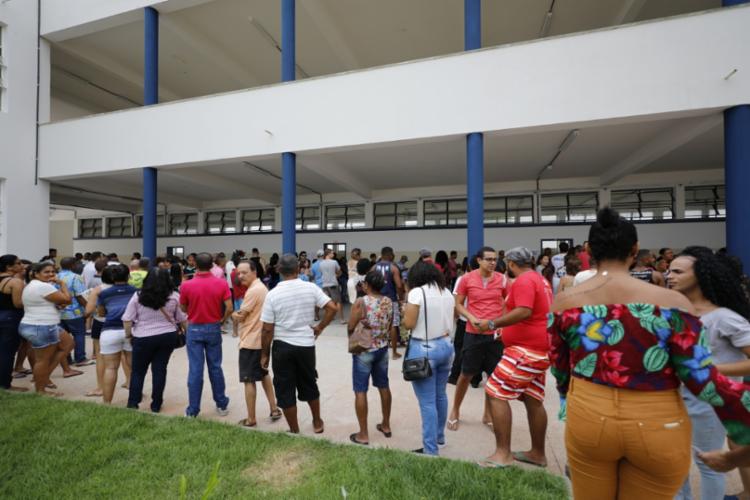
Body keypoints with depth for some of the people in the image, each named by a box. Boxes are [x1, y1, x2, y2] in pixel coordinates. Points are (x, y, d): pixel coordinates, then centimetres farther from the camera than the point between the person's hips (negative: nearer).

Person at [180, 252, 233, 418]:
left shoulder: (186, 285, -10)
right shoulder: (221, 283, -10)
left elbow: (183, 308, 2)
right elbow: (229, 308, -12)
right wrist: (222, 320, 5)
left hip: (194, 329, -1)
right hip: (213, 329, 1)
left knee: (195, 369, 6)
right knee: (215, 367, 13)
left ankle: (192, 410, 14)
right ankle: (222, 405, 24)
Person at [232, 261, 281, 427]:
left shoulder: (253, 290, -20)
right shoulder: (261, 287, 11)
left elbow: (239, 316, -15)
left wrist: (233, 314, 5)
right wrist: (239, 315, -1)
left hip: (250, 341, -10)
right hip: (261, 339, 10)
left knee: (249, 380, 3)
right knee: (264, 374, 22)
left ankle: (251, 419, 14)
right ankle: (274, 409, 28)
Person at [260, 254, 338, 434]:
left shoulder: (273, 294, -10)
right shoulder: (311, 288, -6)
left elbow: (267, 329, -8)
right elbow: (332, 308, -11)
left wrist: (265, 354, 3)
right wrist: (320, 327, 2)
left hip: (282, 346, -2)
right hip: (306, 345, 2)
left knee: (285, 390, 14)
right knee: (309, 385, 21)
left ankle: (294, 431, 26)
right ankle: (317, 423, 37)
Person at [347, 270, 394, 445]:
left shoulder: (360, 302, -19)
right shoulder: (388, 302, -2)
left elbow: (350, 329, -13)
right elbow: (390, 327, 7)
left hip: (364, 351, -6)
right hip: (383, 349, 6)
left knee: (361, 391, 6)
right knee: (384, 386, 18)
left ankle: (363, 435, 15)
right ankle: (386, 426, 34)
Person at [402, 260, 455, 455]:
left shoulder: (417, 292, -14)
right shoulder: (447, 292, 6)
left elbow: (408, 324, -15)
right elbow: (450, 320, 12)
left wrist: (406, 311, 3)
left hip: (423, 349, -7)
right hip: (445, 346, 7)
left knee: (427, 402, 1)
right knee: (440, 395, 21)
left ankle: (430, 449, 11)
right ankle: (439, 436, 38)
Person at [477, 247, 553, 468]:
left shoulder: (523, 280, -15)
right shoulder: (540, 279, 16)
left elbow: (524, 312, -29)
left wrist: (493, 323, -23)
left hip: (527, 348, -10)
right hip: (538, 348, 10)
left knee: (496, 393, -8)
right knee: (533, 401, 16)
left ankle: (503, 453, -5)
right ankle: (538, 453, 26)